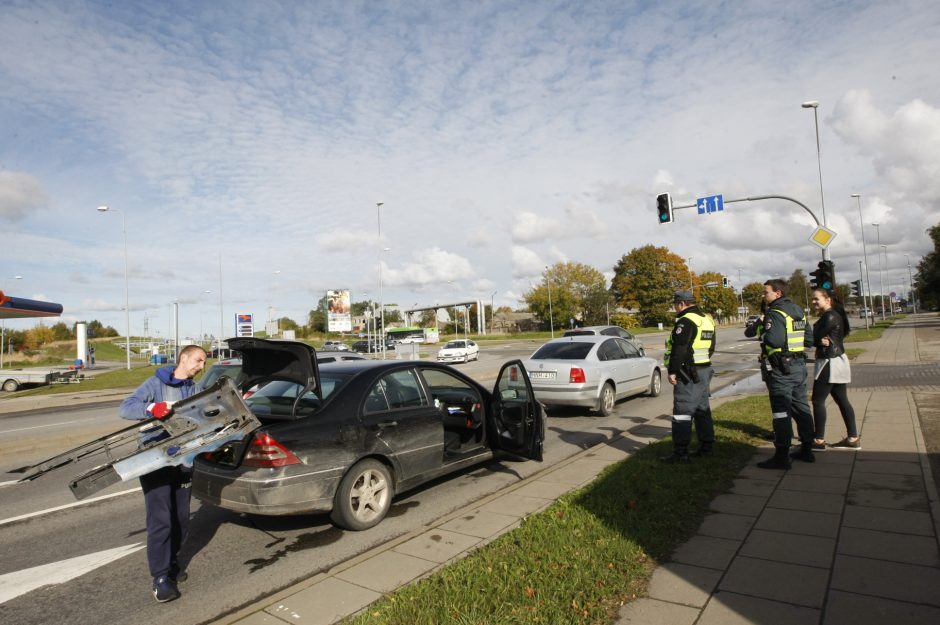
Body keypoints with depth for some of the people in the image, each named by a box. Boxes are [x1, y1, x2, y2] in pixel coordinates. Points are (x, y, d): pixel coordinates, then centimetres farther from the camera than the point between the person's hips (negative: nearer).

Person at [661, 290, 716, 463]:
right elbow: (711, 347, 20)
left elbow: (679, 349, -22)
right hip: (705, 371, 10)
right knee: (703, 409, 17)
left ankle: (680, 452, -6)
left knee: (682, 411, -7)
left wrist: (672, 371, -18)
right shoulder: (707, 320, 14)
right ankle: (706, 446, 26)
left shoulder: (686, 321, -17)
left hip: (688, 373, -10)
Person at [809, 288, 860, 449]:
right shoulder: (833, 315, 15)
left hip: (830, 363, -10)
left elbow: (815, 338, -16)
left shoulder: (830, 316, -16)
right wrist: (822, 341, -14)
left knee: (818, 400, -4)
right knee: (842, 400, 13)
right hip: (838, 361, 10)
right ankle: (853, 438, 18)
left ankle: (819, 440, 0)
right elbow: (819, 338, 6)